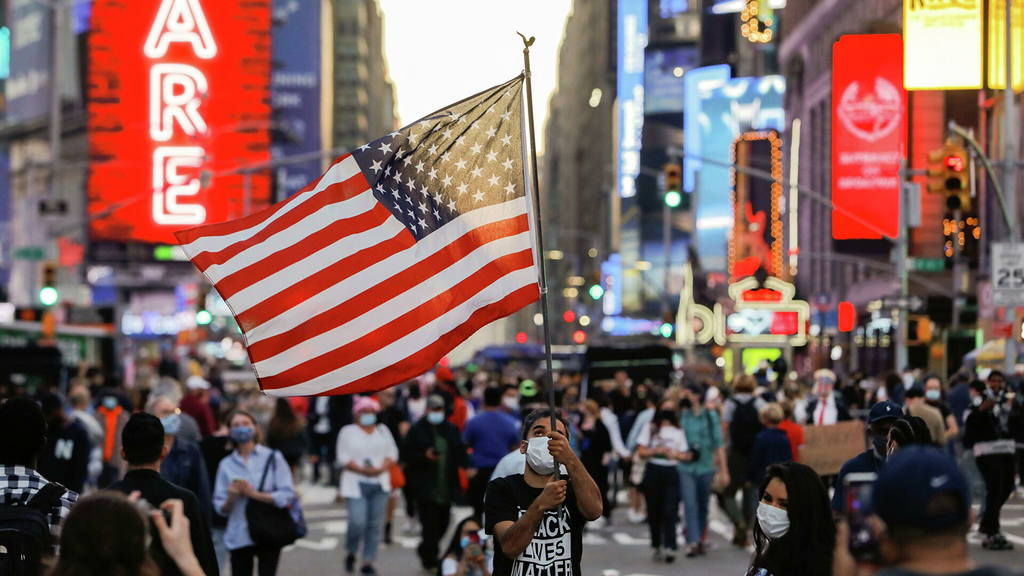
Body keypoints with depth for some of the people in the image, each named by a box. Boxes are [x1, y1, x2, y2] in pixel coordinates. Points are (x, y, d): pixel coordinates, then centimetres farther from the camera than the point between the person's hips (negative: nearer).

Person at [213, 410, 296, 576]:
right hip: (239, 537, 2)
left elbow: (287, 495, -7)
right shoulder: (226, 465, 6)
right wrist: (231, 498, -16)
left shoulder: (273, 458, 1)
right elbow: (220, 507, 5)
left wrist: (254, 494, -13)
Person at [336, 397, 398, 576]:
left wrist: (381, 468, -7)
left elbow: (392, 453, 11)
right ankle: (351, 553, 9)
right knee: (357, 522, -16)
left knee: (375, 524, 0)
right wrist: (362, 469, -15)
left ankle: (368, 562, 7)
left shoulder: (383, 431, 15)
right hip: (356, 484, -4)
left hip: (380, 483, 4)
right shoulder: (348, 432, 4)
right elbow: (343, 458, -3)